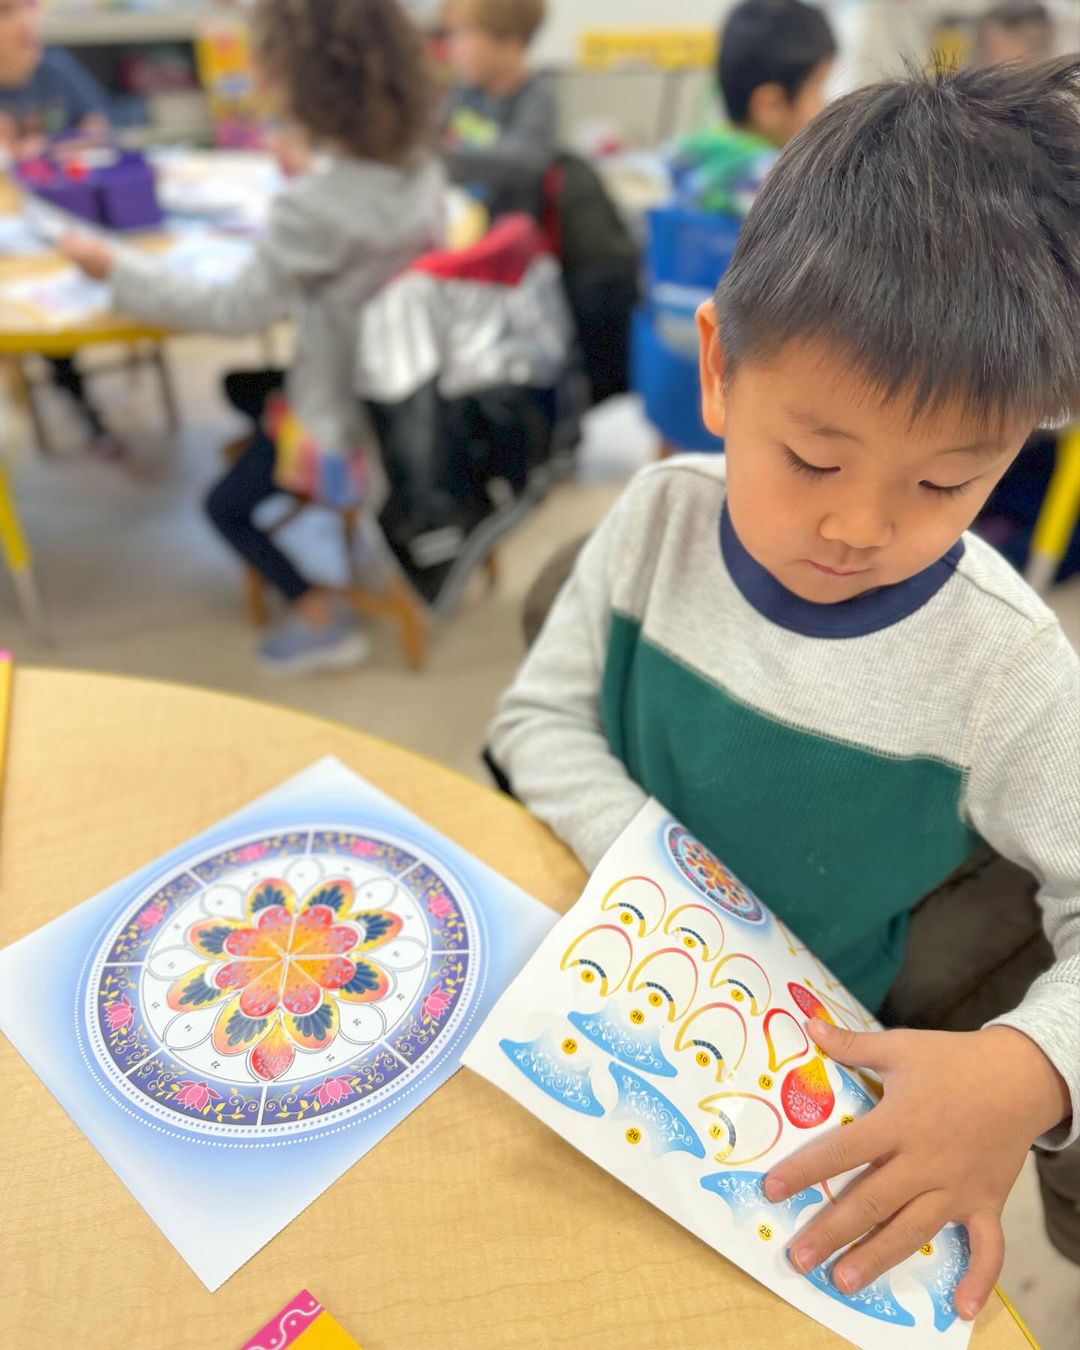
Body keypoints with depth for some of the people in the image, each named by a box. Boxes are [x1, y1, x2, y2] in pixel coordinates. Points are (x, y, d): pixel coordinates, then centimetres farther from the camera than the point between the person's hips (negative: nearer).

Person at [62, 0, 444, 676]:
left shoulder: (313, 207, -29)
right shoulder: (422, 170, -7)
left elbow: (237, 311, -18)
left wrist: (115, 267, -8)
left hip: (348, 412, -7)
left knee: (227, 505, 13)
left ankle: (323, 623, 13)